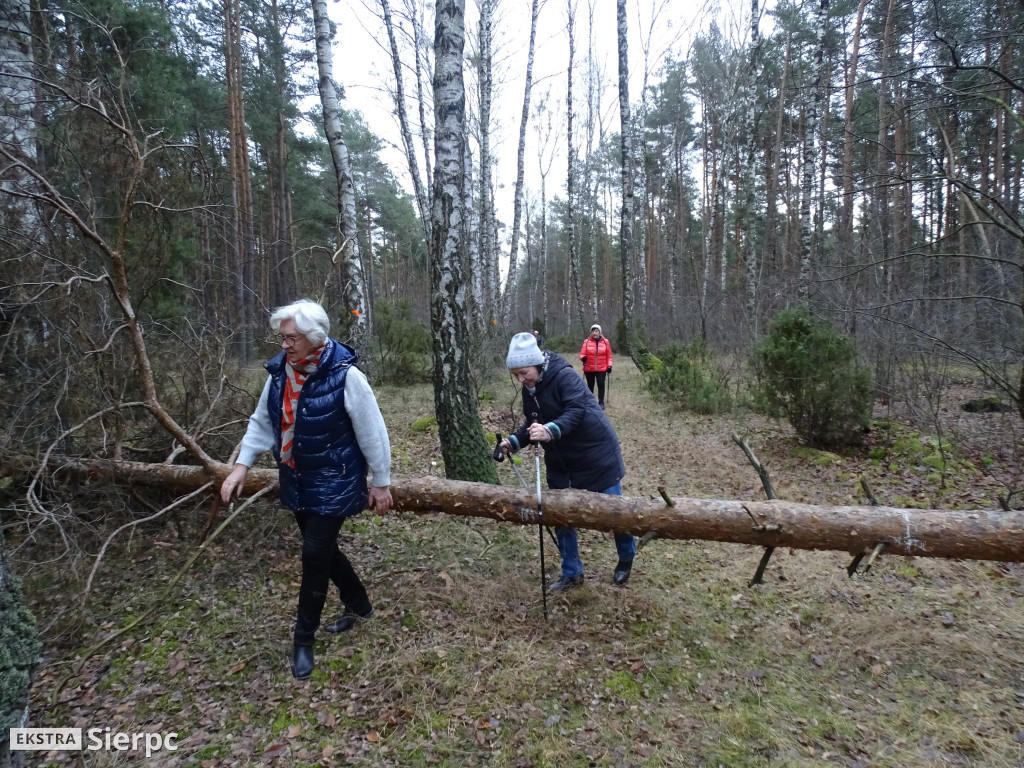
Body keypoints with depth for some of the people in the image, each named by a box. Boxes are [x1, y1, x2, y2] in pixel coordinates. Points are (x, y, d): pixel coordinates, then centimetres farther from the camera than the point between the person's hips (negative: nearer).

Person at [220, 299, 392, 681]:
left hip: (333, 484, -7)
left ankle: (304, 639, 20)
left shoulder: (346, 376, -22)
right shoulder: (279, 371, -3)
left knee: (315, 555, -2)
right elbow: (262, 422, 9)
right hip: (295, 481, 7)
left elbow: (372, 433, -15)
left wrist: (380, 482, -9)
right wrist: (242, 465, 1)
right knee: (322, 549, 18)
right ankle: (359, 605, 41)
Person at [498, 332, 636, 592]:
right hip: (561, 460, 7)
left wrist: (551, 431, -48)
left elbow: (576, 411, -33)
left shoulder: (564, 375, -22)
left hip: (595, 452, -7)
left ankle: (626, 559, 36)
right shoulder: (529, 389, 2)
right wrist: (514, 441, -6)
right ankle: (571, 574, 25)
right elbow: (533, 424, 10)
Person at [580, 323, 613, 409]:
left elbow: (609, 355, 5)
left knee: (601, 385, -5)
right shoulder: (586, 341, -2)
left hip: (601, 369, 0)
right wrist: (583, 357, -24)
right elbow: (582, 353, -2)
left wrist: (609, 366, -1)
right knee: (590, 385, 12)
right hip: (589, 369, 0)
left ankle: (601, 402, 5)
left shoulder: (605, 341, 1)